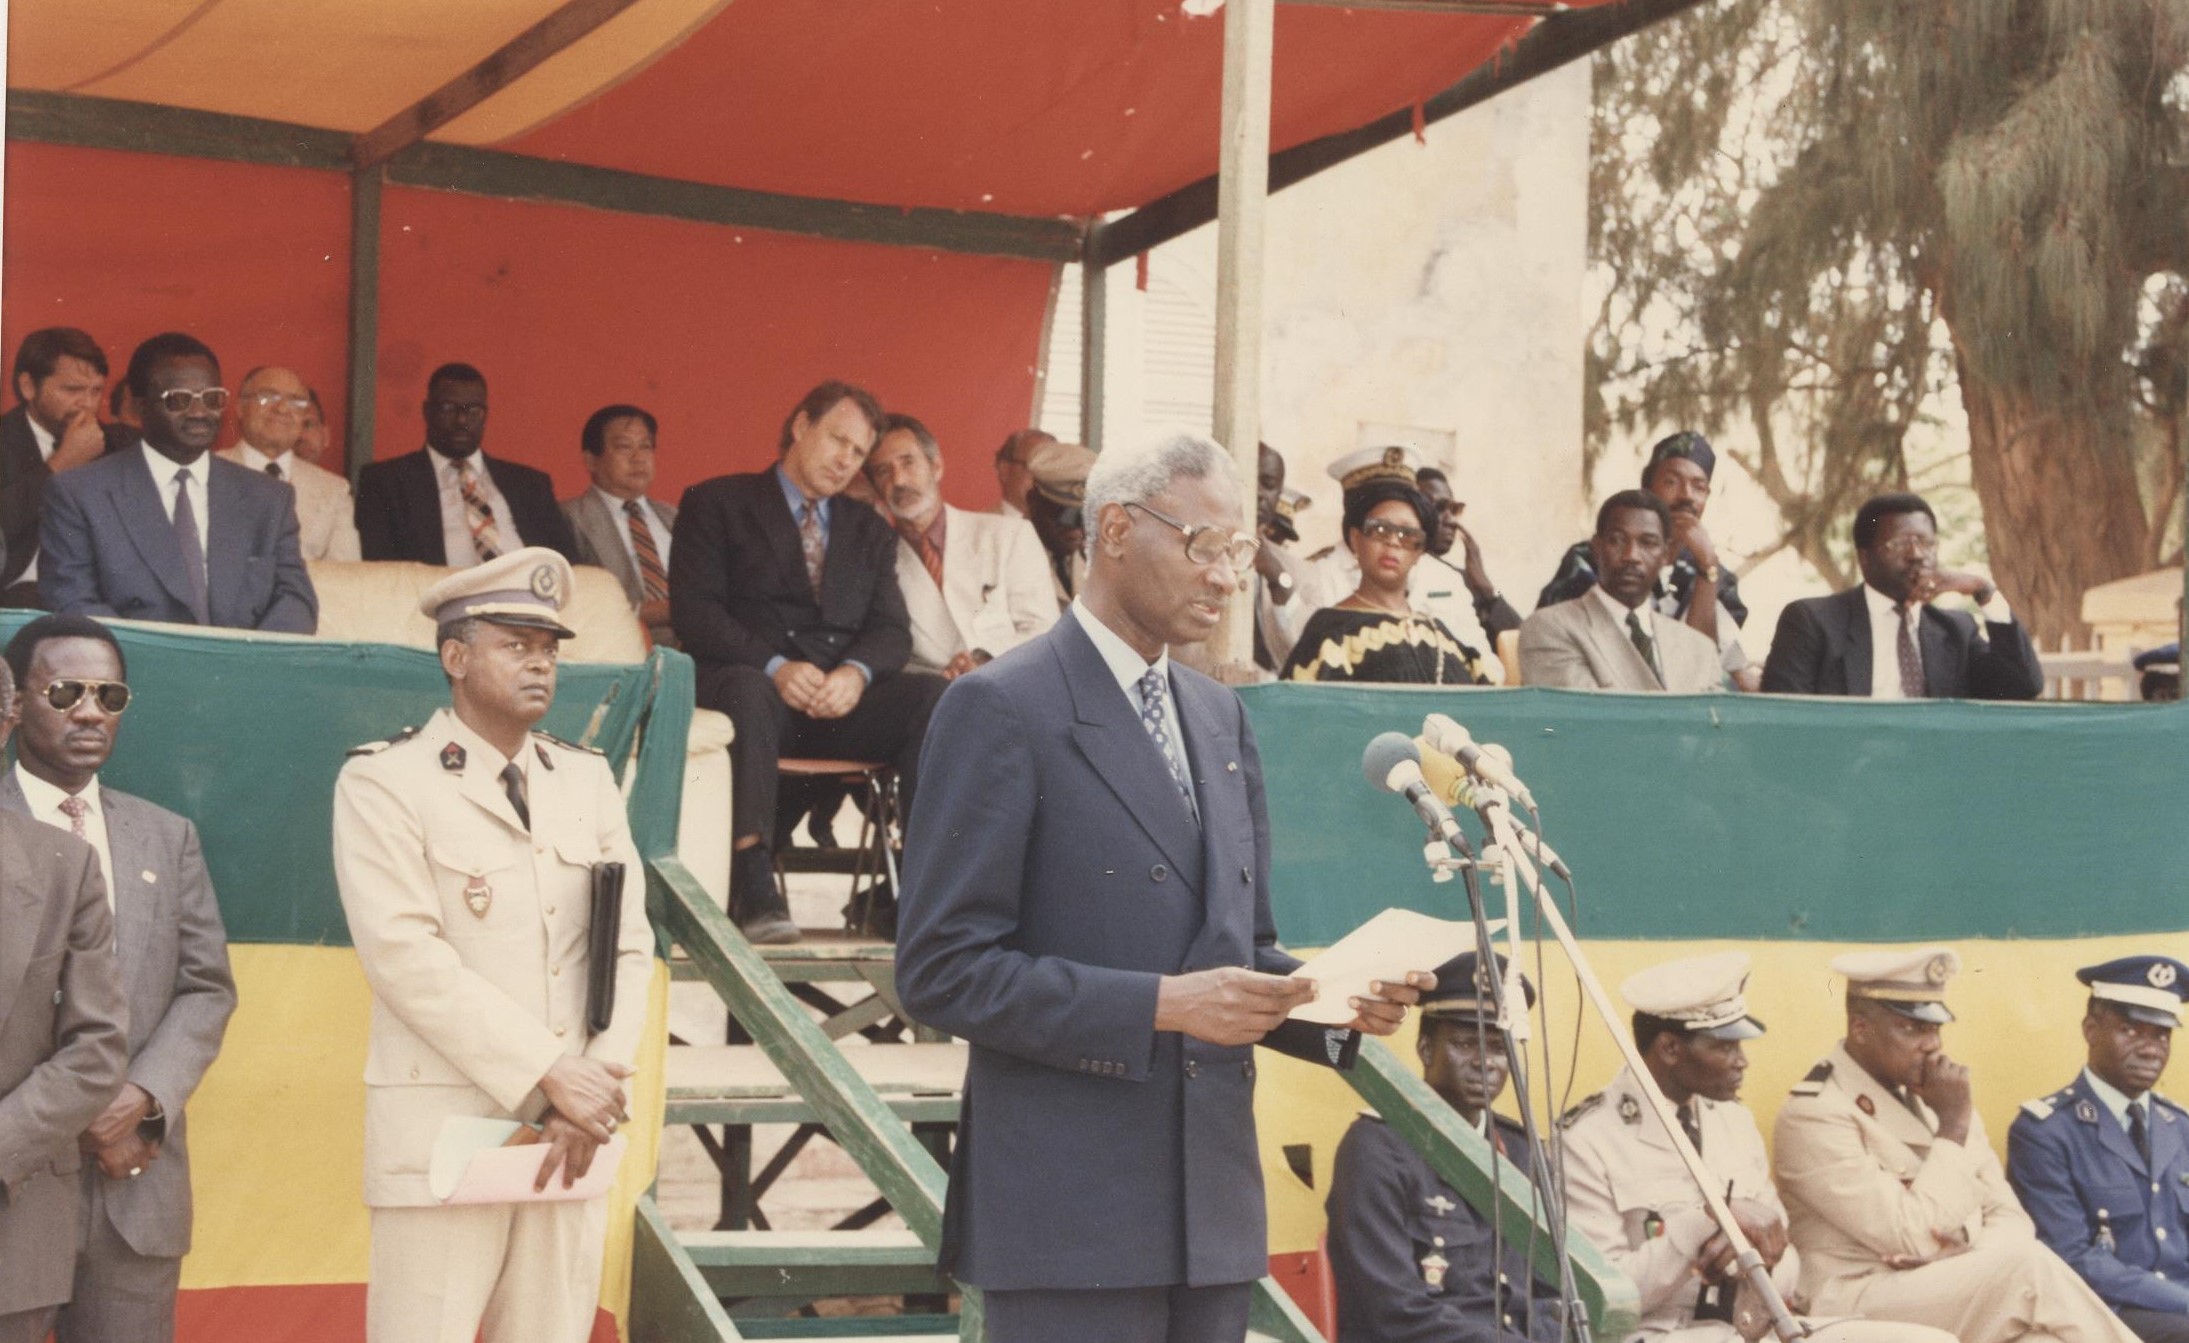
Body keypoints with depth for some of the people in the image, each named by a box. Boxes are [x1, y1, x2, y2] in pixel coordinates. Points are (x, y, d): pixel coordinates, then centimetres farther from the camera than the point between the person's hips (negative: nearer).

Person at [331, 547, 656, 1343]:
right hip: (443, 1131, -5)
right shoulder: (385, 783, -3)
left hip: (569, 1136, 5)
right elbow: (406, 956, -13)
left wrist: (594, 1094, -8)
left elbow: (629, 947, 8)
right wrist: (551, 1075, -16)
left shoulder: (588, 780, 14)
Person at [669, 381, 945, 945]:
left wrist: (856, 672, -14)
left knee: (934, 695, -25)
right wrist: (774, 666, -19)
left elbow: (892, 629, 11)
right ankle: (753, 887, -46)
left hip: (843, 695, 4)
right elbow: (693, 610, -3)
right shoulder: (715, 504, 10)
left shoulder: (869, 530, 24)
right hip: (752, 682, -4)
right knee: (747, 689, -40)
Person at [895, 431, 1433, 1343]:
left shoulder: (1221, 716, 16)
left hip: (1212, 1207, 7)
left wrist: (1336, 1006, 0)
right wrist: (1159, 1005, -20)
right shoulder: (1001, 709, -7)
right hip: (1071, 1210, -7)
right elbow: (942, 969, -13)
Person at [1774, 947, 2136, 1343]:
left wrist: (1973, 1264, -11)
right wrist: (1953, 1126, -11)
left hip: (1960, 1292, 7)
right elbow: (1915, 1238, -17)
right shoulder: (1813, 1114, -10)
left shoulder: (1934, 1094, 14)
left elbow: (2009, 1217, 12)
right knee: (2027, 1265, -28)